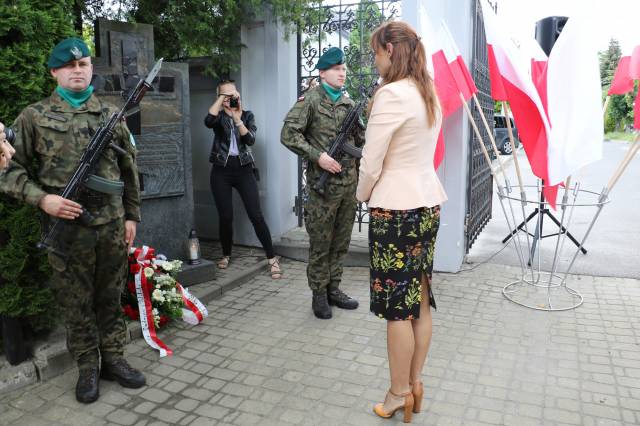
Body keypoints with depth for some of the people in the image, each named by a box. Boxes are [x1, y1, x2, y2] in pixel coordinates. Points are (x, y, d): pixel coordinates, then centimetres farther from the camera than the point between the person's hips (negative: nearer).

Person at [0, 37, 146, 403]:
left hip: (112, 224, 2)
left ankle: (114, 358, 28)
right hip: (68, 227, -2)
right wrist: (42, 199, -15)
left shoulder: (111, 113, 8)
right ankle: (87, 368, 24)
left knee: (111, 297, 13)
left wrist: (132, 215, 8)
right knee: (77, 303, 9)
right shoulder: (34, 116, 1)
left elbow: (129, 169, 10)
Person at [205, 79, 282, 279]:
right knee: (225, 216, 1)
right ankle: (226, 255, 24)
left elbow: (250, 139, -9)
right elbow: (208, 121, -20)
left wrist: (237, 118, -18)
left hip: (243, 168, 0)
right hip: (221, 170, 0)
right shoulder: (219, 116, 7)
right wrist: (220, 98, -15)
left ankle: (272, 258, -1)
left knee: (256, 215, -7)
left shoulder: (247, 115, 10)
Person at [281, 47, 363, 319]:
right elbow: (288, 135, -10)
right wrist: (317, 156, -16)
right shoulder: (311, 100, -4)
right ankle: (319, 294, 15)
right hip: (324, 182, -6)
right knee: (320, 243, 2)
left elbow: (359, 137, 23)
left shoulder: (349, 102, 14)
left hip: (349, 181, 6)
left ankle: (334, 289, 25)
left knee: (341, 241, 12)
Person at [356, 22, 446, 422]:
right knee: (420, 300, 14)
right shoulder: (430, 94, 12)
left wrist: (363, 195, 5)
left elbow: (371, 163, -14)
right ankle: (415, 384, 27)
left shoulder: (391, 94, -15)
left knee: (397, 305, 3)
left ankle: (400, 393, 18)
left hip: (396, 207, -8)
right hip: (428, 202, 9)